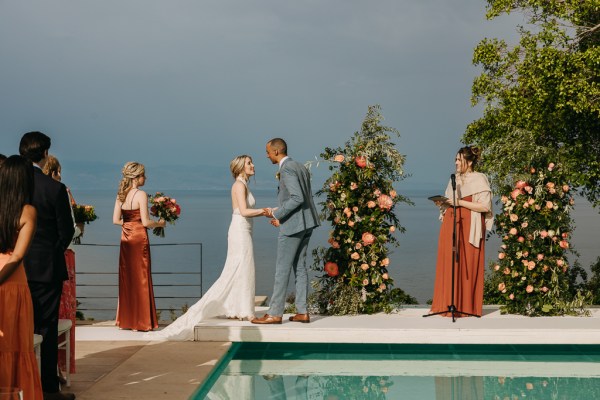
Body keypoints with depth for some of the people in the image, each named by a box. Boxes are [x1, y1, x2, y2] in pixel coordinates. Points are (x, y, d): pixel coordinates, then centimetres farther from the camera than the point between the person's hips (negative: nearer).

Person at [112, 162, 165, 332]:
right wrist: (159, 223, 1)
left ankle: (126, 320, 19)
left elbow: (116, 220, 5)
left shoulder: (121, 195, 5)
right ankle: (141, 321, 8)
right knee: (141, 279, 2)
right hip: (139, 238, -6)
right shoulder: (141, 194, -14)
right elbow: (145, 222, -16)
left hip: (126, 237, 6)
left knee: (126, 279, 12)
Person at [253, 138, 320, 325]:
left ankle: (274, 313, 0)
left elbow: (298, 198, -23)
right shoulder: (301, 167, 14)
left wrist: (277, 214, -13)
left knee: (282, 269, -4)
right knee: (300, 267, 12)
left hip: (293, 225, -9)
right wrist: (281, 214, 13)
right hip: (306, 222, 9)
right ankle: (302, 312, 13)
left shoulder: (286, 169, -14)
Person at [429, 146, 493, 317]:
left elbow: (485, 206, -13)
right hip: (451, 226, 6)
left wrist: (460, 202, -17)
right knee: (449, 265, 2)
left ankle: (467, 306, 2)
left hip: (468, 228, -6)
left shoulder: (479, 179, -4)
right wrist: (443, 204, 2)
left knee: (467, 265, -5)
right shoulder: (455, 179, 16)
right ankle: (449, 304, 7)